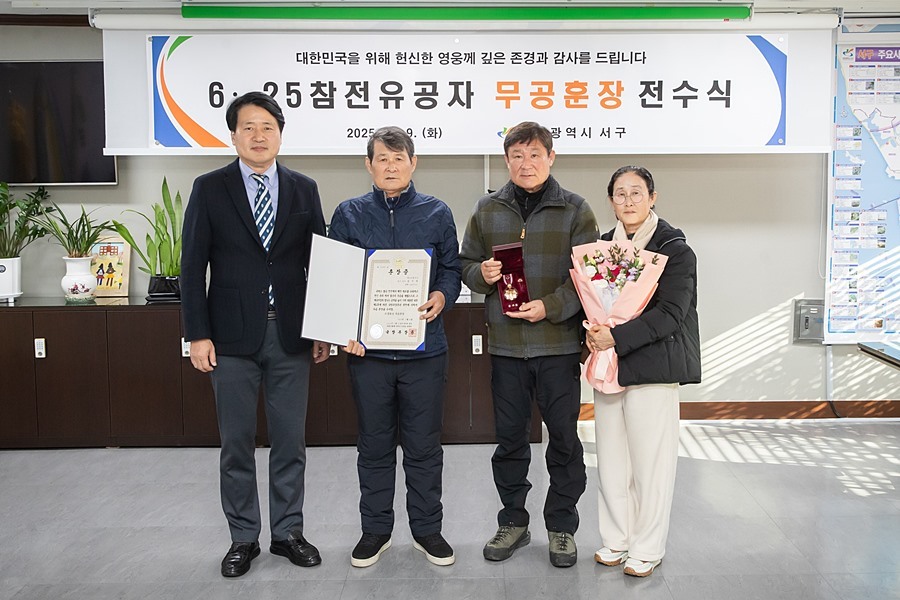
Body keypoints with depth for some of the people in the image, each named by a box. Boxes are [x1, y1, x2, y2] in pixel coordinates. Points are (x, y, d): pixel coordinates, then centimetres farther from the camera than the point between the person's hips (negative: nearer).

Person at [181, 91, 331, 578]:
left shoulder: (304, 189, 7)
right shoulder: (209, 189, 2)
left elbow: (319, 262, 8)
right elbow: (193, 266, -1)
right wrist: (197, 334, -7)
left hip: (291, 336, 2)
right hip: (231, 337, -1)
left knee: (290, 441, 9)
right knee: (236, 443, 8)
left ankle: (288, 532, 24)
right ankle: (243, 538, 23)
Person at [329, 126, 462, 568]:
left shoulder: (436, 213, 6)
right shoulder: (349, 214, 5)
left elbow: (452, 268, 9)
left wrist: (441, 297, -12)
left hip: (424, 346, 0)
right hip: (367, 347, 0)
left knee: (423, 445, 8)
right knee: (374, 445, 12)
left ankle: (427, 529, 24)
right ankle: (375, 529, 27)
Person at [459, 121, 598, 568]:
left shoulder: (575, 210, 1)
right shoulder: (487, 211, 8)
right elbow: (465, 265, 13)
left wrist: (550, 307, -17)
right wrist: (482, 273, -10)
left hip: (559, 343, -2)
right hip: (505, 345, 2)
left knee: (564, 438, 7)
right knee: (509, 438, 11)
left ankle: (562, 526, 25)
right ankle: (513, 521, 29)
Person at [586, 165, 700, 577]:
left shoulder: (674, 249, -5)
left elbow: (670, 314, -14)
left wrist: (617, 338, -20)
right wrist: (591, 331, -4)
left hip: (652, 367, -5)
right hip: (607, 365, 5)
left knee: (650, 461, 1)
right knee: (611, 459, 11)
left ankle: (646, 549, 17)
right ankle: (616, 539, 27)